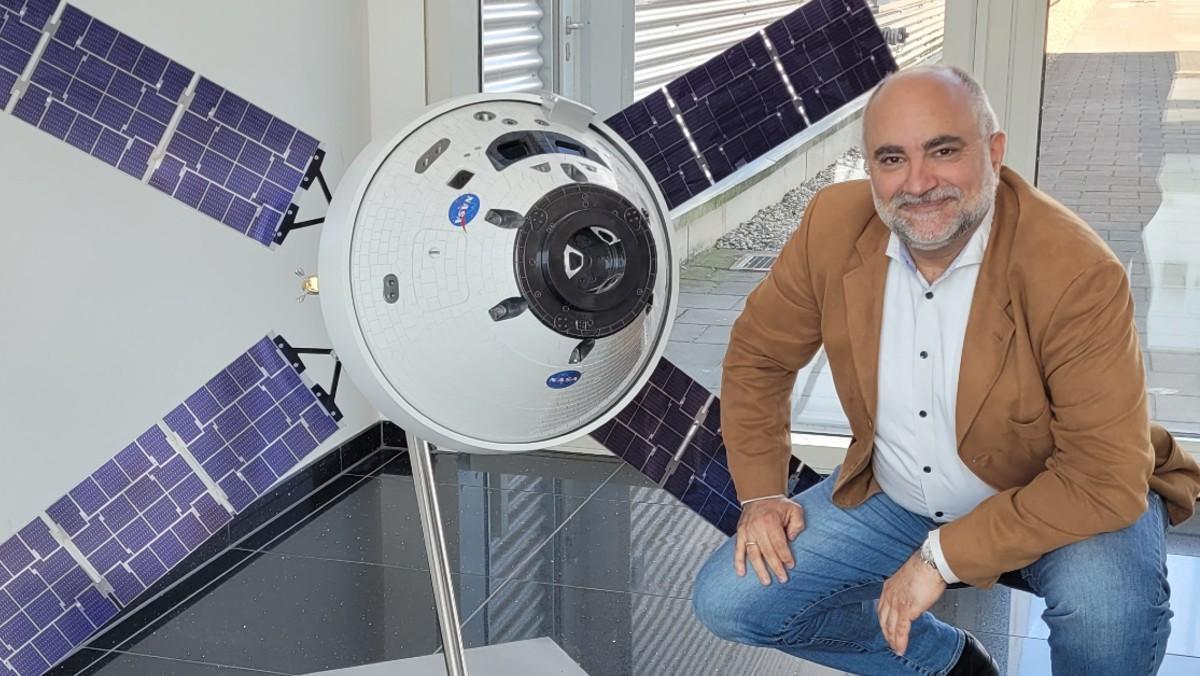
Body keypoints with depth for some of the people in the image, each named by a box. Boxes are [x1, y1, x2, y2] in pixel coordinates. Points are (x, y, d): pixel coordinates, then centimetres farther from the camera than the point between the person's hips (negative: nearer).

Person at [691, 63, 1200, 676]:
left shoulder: (1076, 273, -28)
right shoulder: (833, 226, -14)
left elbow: (1106, 479, -29)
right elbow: (758, 354, 3)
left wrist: (944, 556, -28)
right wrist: (760, 493, -5)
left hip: (1058, 510, -4)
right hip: (892, 500, 5)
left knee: (1109, 609, -36)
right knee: (725, 602, -5)